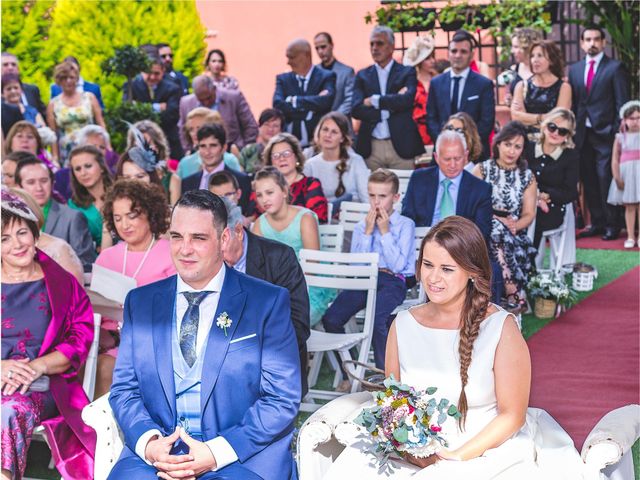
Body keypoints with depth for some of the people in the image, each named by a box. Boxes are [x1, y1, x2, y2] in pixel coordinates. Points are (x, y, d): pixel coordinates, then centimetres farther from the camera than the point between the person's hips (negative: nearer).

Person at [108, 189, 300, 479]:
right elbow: (124, 389, 11)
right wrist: (149, 442, -10)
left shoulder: (268, 302, 1)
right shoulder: (140, 302, 12)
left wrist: (216, 453, -14)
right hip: (156, 452, 3)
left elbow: (282, 398, -3)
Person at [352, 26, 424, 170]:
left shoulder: (407, 72, 6)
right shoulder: (362, 76, 11)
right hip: (371, 148, 2)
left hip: (401, 146, -2)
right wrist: (391, 105, -9)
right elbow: (356, 110, -3)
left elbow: (407, 100, -13)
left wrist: (375, 101, -8)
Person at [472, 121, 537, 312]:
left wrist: (515, 225, -15)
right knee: (497, 230, -35)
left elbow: (529, 214, 7)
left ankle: (511, 297, -30)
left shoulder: (527, 177, 14)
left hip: (515, 234, 2)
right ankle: (515, 296, -37)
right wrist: (496, 218, -16)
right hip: (483, 230, -2)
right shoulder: (482, 170, 8)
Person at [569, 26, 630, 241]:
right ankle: (596, 222, 17)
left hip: (605, 134, -5)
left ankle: (612, 225, 2)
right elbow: (572, 103, 13)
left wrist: (618, 132, -10)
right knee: (589, 181, 8)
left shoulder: (615, 68, -1)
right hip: (582, 134, 5)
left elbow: (622, 103, -4)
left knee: (606, 180, -6)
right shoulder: (574, 70, 13)